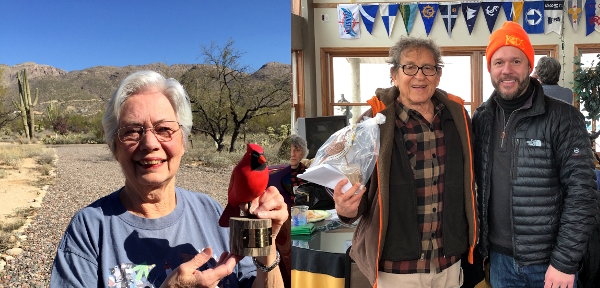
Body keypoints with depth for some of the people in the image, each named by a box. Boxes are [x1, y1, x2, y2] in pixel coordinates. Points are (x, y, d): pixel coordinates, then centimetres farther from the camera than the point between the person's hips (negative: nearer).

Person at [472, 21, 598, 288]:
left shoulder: (562, 118, -10)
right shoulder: (481, 119, 1)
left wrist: (565, 261, -14)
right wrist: (480, 241, 5)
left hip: (549, 264, -3)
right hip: (499, 258, 4)